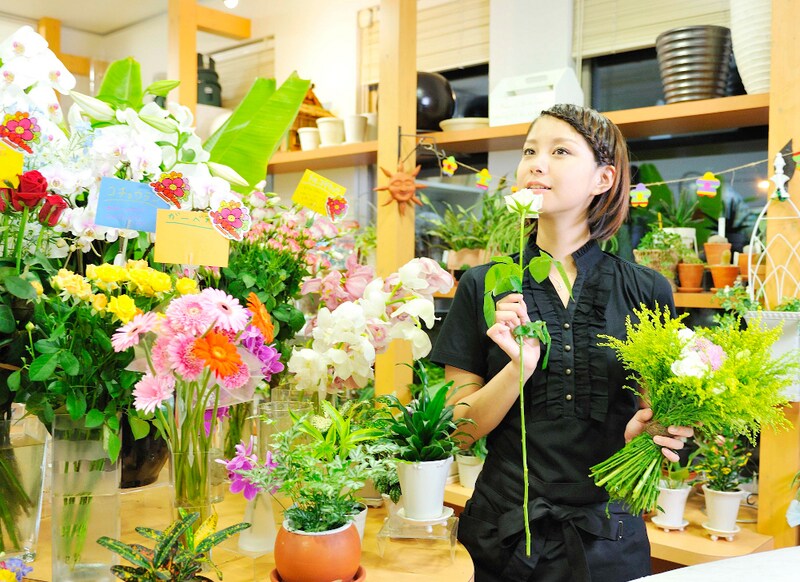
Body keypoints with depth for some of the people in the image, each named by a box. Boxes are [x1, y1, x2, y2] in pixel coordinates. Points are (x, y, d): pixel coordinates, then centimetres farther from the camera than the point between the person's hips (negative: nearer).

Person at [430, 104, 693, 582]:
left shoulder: (646, 291, -2)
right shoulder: (484, 288, -3)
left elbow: (665, 415, 7)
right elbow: (459, 428, -4)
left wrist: (639, 435, -14)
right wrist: (518, 367, -20)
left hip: (609, 541, 1)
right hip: (506, 537, 0)